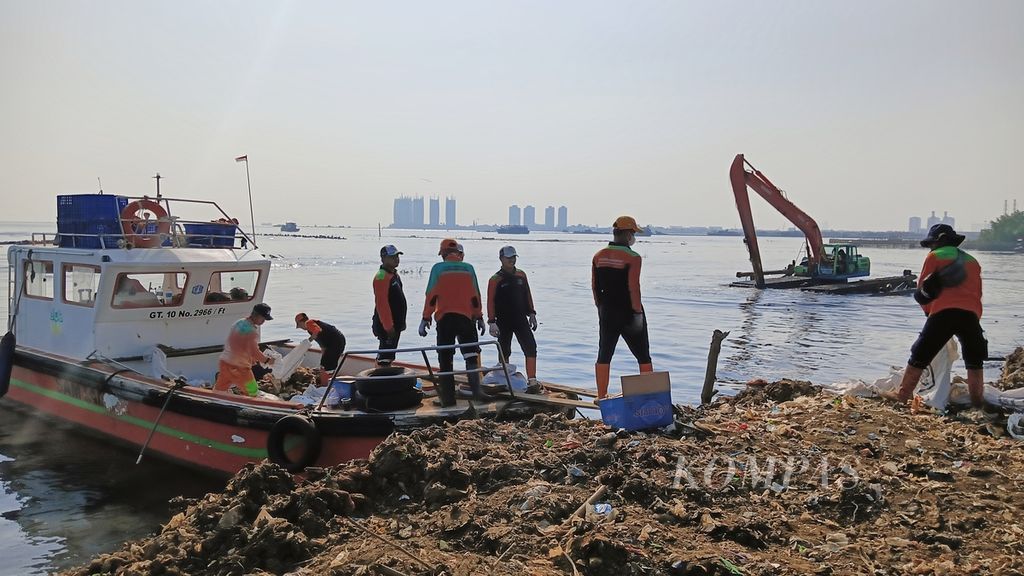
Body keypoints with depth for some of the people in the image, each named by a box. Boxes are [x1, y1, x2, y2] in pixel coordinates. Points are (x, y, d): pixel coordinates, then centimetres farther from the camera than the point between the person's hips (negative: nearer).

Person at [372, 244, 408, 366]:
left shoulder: (394, 275, 15)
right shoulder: (382, 276, -17)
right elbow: (381, 304, -23)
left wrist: (401, 322, 22)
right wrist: (388, 326, -24)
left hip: (395, 323, 10)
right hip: (387, 325, -10)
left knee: (388, 355, 17)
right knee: (385, 357, -9)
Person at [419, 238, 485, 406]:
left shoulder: (438, 268, -1)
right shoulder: (468, 268, 6)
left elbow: (431, 296, -4)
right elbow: (475, 296, 7)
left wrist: (425, 318, 1)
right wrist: (479, 317, 15)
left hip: (444, 318, -1)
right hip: (466, 317, 2)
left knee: (445, 359, 4)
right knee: (471, 354, 10)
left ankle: (447, 398, 4)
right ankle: (476, 391, 0)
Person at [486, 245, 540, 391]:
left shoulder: (521, 275, 8)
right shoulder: (496, 279, -7)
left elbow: (527, 295, 16)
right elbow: (490, 301, -9)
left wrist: (531, 314, 13)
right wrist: (492, 322, -14)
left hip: (521, 319, 3)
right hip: (503, 321, -3)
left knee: (531, 347, -9)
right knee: (504, 352, 8)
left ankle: (532, 381, -9)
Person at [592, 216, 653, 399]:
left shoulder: (598, 256, 4)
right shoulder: (632, 257, -14)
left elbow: (594, 286, 7)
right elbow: (633, 287, -20)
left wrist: (601, 307, 15)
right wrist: (638, 311, -14)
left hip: (607, 313, 5)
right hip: (629, 312, -5)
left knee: (604, 355, 10)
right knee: (643, 356, 7)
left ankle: (601, 396, 12)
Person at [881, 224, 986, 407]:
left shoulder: (934, 256, 11)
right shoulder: (972, 261, 26)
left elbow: (922, 289, 12)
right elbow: (977, 292, 26)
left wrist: (928, 310, 25)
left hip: (943, 313, -4)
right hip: (972, 313, 4)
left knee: (920, 355, 3)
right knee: (974, 360, 18)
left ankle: (902, 394, 6)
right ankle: (977, 399, 15)